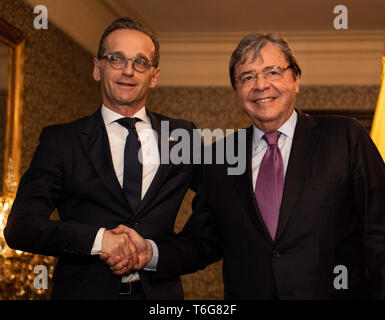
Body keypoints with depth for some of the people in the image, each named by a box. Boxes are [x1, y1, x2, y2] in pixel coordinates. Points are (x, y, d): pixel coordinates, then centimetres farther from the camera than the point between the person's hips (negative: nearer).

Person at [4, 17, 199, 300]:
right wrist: (97, 238, -24)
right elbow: (21, 226, -9)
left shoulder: (183, 136, 3)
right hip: (84, 290, -1)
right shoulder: (60, 140, -2)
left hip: (160, 291, 2)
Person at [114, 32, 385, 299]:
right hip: (246, 294, 3)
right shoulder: (219, 159, 4)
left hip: (335, 294, -2)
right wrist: (147, 253, -14)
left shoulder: (346, 137, -4)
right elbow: (202, 242, 3)